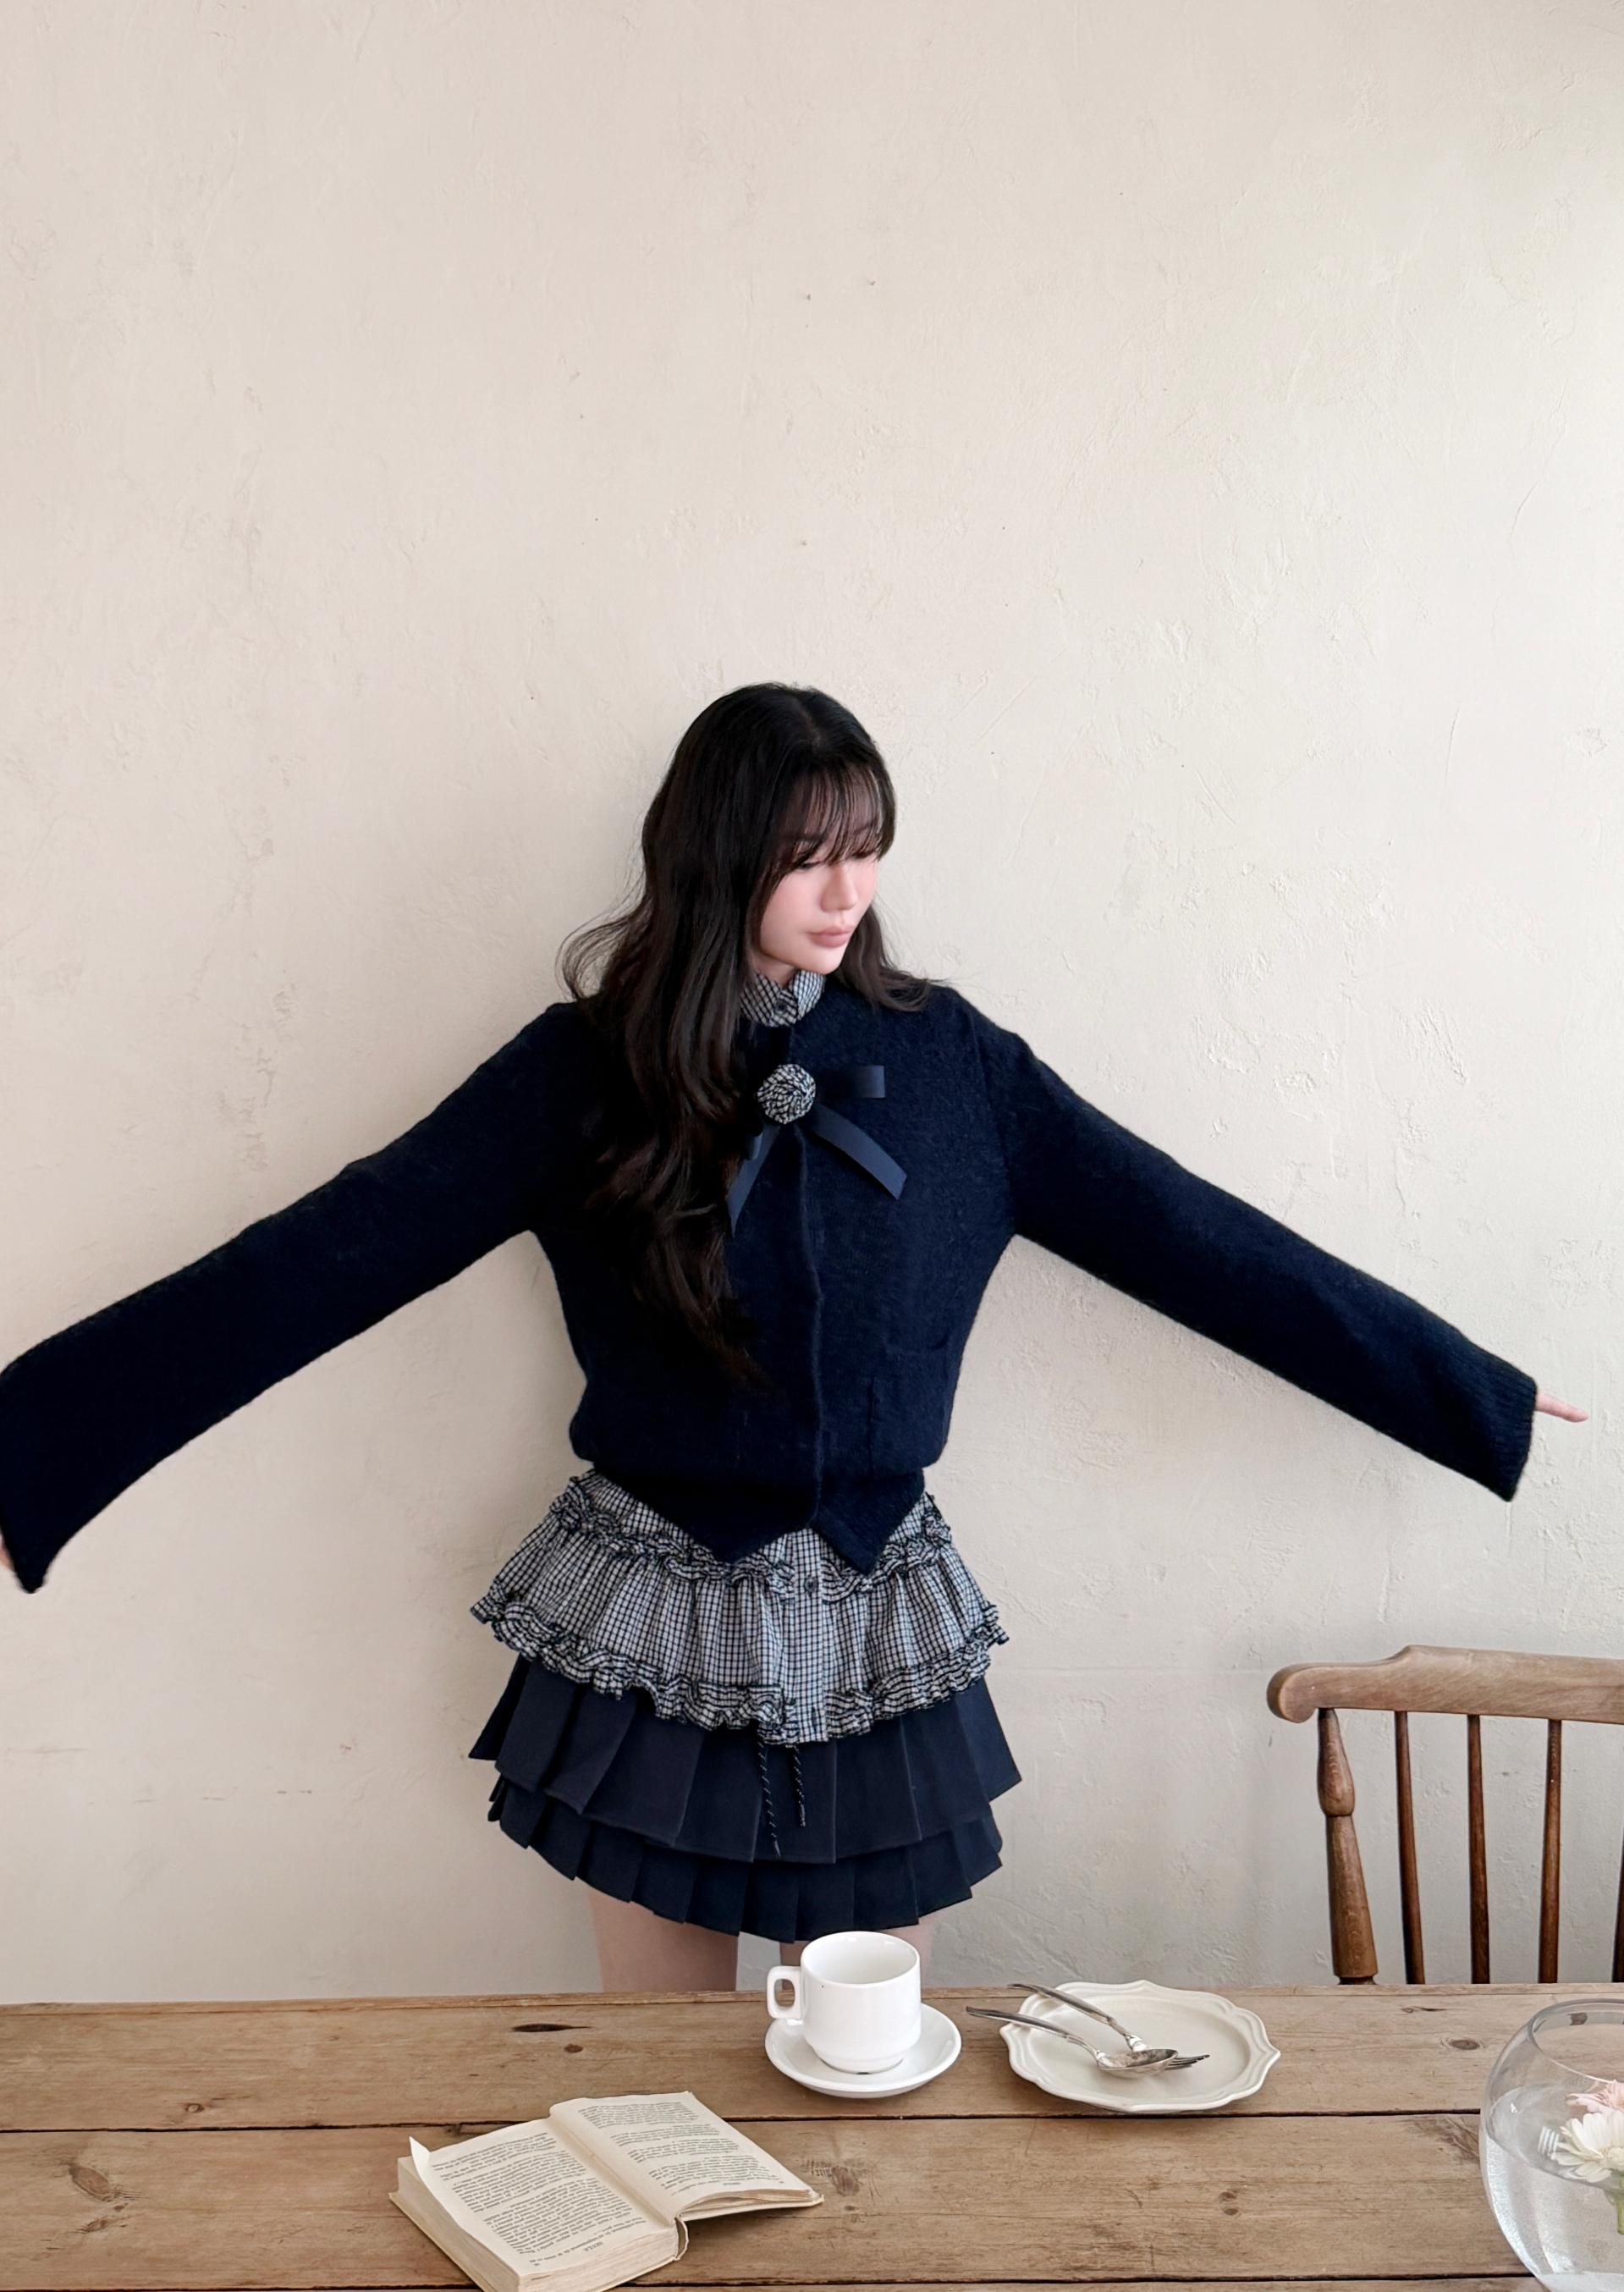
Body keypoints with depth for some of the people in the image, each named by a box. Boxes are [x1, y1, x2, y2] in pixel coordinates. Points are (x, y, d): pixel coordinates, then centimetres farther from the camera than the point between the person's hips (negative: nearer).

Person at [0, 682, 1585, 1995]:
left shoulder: (949, 1064, -3)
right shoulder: (586, 1075, -7)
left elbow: (1192, 1240, -1)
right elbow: (325, 1258, -11)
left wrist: (1482, 1400, 1)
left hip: (876, 1637, 1)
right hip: (653, 1635, -1)